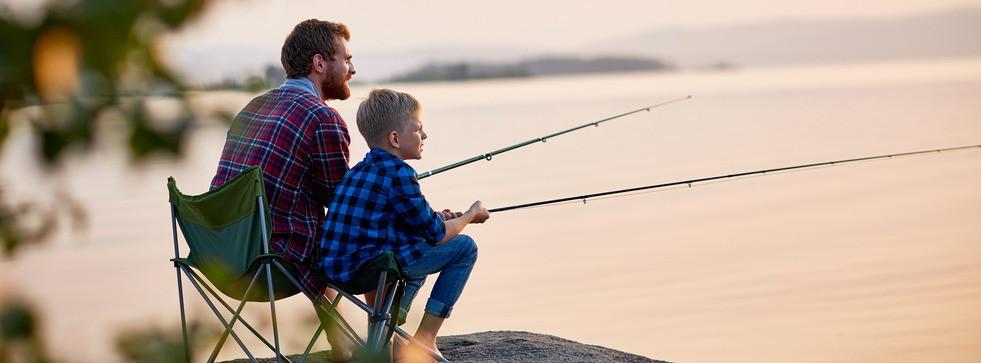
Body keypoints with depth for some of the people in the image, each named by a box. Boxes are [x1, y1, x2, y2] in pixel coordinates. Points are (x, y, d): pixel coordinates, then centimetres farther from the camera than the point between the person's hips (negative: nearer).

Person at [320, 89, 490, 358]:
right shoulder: (398, 174, -11)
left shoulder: (358, 171, 15)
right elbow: (436, 235, -5)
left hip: (336, 267, 9)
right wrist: (470, 215, 12)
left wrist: (434, 219, 21)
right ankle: (425, 338, 4)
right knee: (465, 248, 3)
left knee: (417, 254, 37)